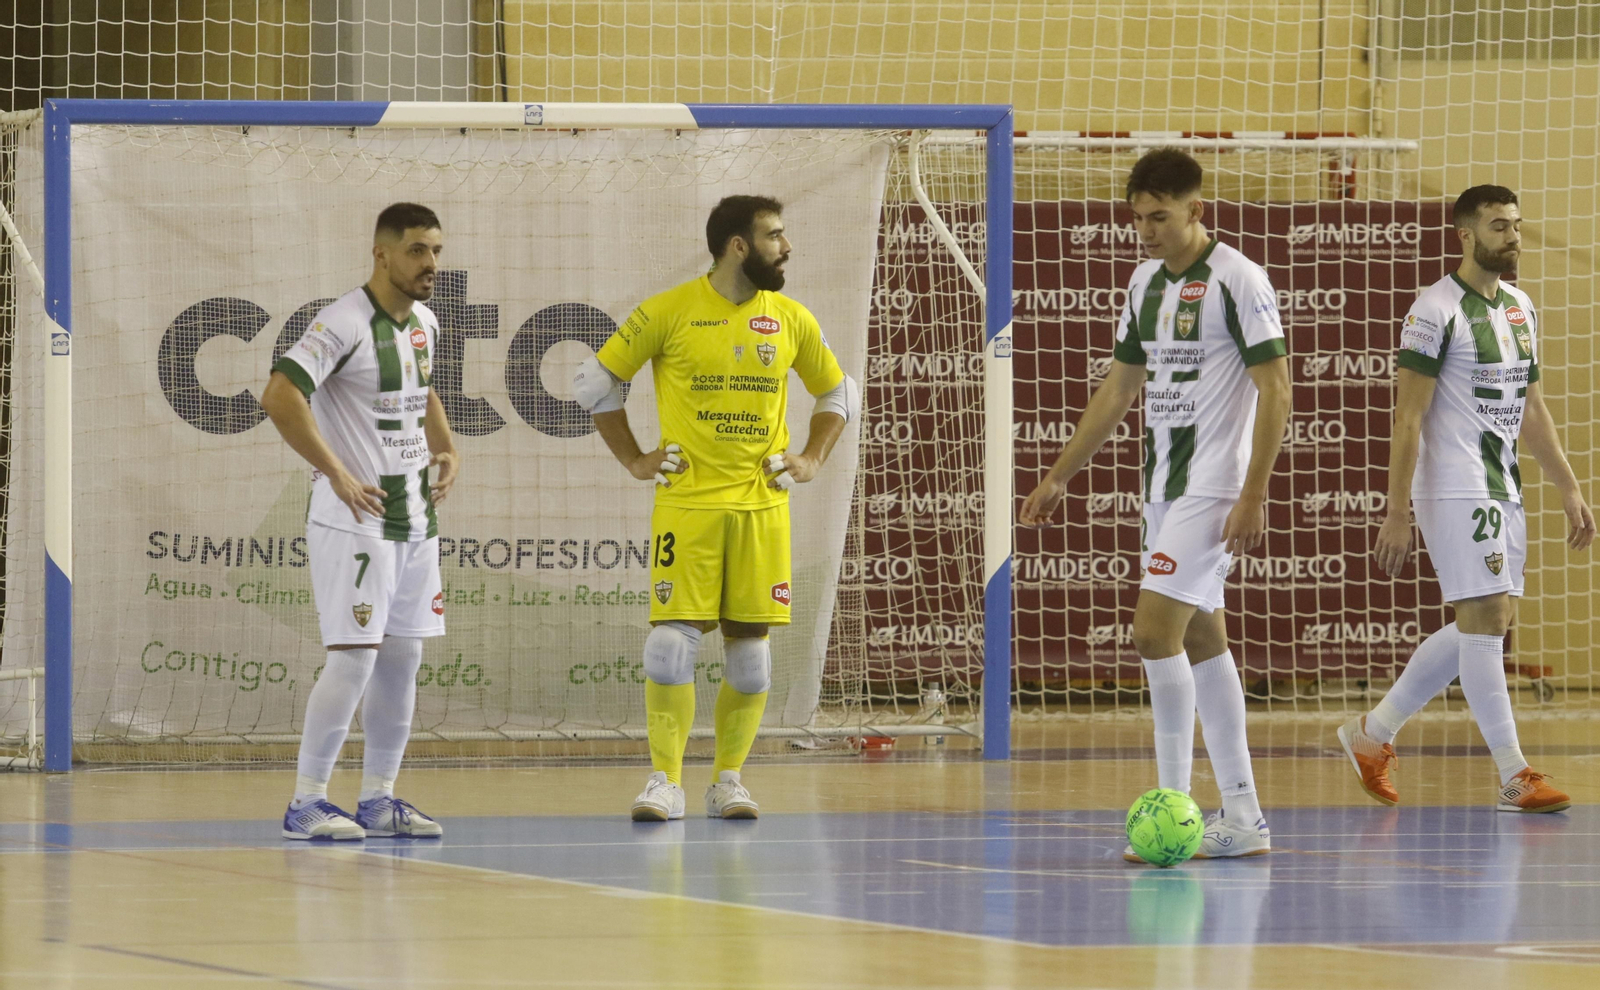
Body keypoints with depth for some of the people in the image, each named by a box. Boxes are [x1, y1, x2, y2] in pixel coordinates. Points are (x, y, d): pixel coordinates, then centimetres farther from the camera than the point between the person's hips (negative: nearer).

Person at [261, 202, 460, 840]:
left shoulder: (423, 323, 11)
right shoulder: (346, 323, -16)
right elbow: (279, 397, -25)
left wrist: (447, 450, 12)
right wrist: (338, 474, -23)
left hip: (413, 517, 8)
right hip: (353, 518, -8)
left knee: (402, 657, 9)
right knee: (354, 658, -12)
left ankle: (378, 799, 17)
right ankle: (306, 803, -6)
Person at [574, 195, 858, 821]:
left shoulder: (792, 321, 6)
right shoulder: (669, 312, -4)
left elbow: (839, 393, 22)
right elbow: (594, 381, 5)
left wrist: (813, 459, 9)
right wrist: (633, 460, 3)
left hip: (762, 504, 3)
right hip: (686, 503, -3)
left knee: (750, 642, 2)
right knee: (672, 637, -9)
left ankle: (728, 778, 13)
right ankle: (666, 780, -1)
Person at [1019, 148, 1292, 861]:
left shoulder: (1237, 279, -11)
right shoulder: (1147, 281, 12)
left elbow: (1274, 390, -14)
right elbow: (1121, 386, 21)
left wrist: (1254, 495, -19)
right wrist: (1060, 477, 20)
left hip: (1213, 492, -8)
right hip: (1163, 485, 8)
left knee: (1155, 629, -16)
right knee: (1202, 641, 9)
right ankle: (1242, 816, 13)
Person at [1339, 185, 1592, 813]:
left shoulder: (1520, 308, 14)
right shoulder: (1437, 310, -11)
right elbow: (1408, 417, -13)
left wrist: (1569, 490, 17)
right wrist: (1397, 515, -16)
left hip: (1503, 489, 9)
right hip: (1454, 489, -9)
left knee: (1483, 628, 11)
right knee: (1486, 619, -10)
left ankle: (1374, 732, 23)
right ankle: (1515, 778, -9)